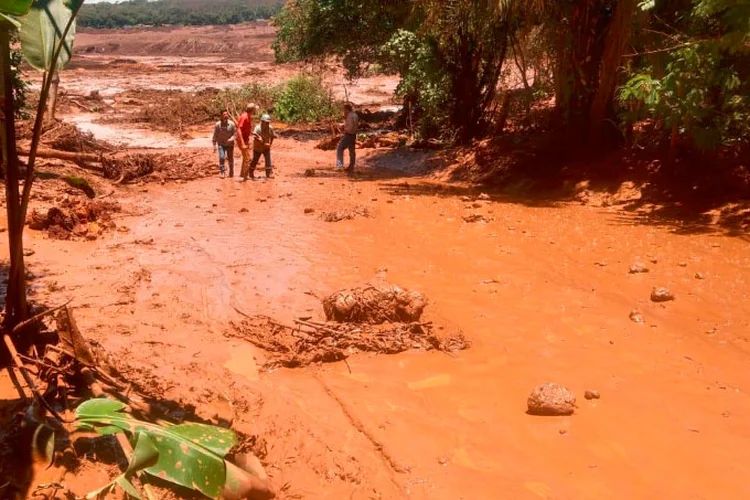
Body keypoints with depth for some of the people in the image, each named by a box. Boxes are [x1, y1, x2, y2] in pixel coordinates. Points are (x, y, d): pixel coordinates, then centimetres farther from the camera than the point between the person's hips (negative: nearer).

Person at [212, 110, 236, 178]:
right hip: (221, 144, -1)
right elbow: (215, 135, 0)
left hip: (230, 144, 1)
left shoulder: (232, 124, -7)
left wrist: (231, 139, -22)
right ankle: (222, 172, -6)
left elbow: (235, 133, -3)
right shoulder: (218, 124, -7)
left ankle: (231, 173, 24)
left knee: (230, 159, 10)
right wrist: (214, 144, 0)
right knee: (222, 158, -15)